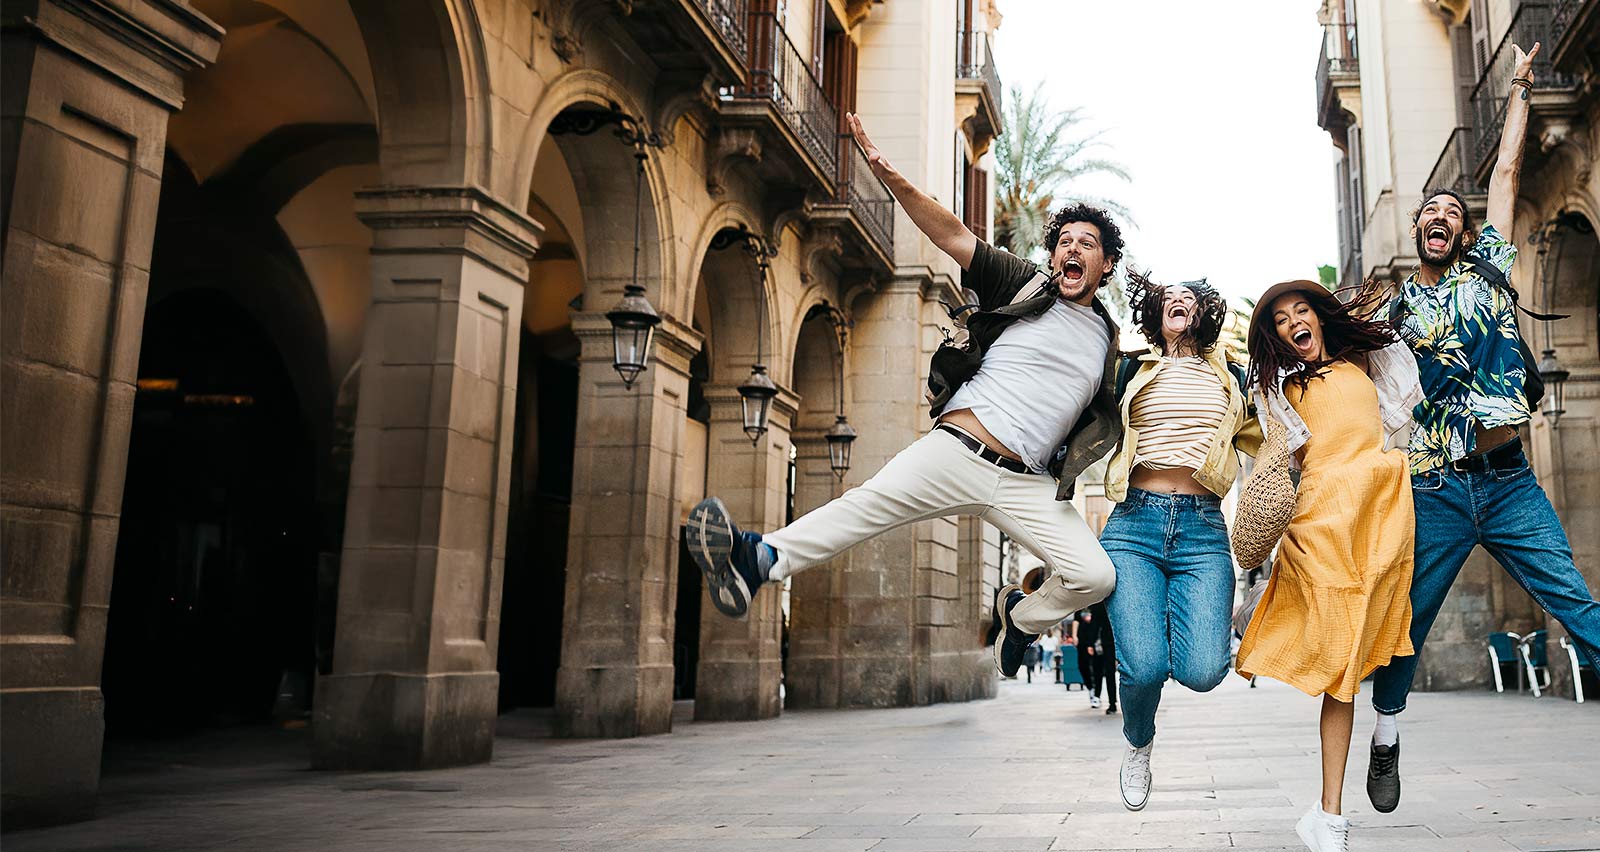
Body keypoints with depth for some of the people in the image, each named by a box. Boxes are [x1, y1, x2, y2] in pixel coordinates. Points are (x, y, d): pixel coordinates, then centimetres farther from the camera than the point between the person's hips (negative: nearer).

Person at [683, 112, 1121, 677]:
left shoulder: (1107, 340, 19)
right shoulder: (1024, 286, 9)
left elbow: (1105, 419, 35)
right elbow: (951, 235, -3)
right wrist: (891, 176, -15)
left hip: (1027, 484, 3)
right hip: (956, 449, -3)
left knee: (1095, 575, -13)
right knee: (870, 502, -27)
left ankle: (1021, 616, 17)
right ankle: (758, 561, -43)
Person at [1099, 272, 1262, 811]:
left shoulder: (1230, 377, 20)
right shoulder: (1133, 369, 15)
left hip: (1203, 529, 1)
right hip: (1136, 523, -1)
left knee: (1202, 670, -19)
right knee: (1145, 666, -19)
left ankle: (1173, 615, 19)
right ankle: (1138, 747, 16)